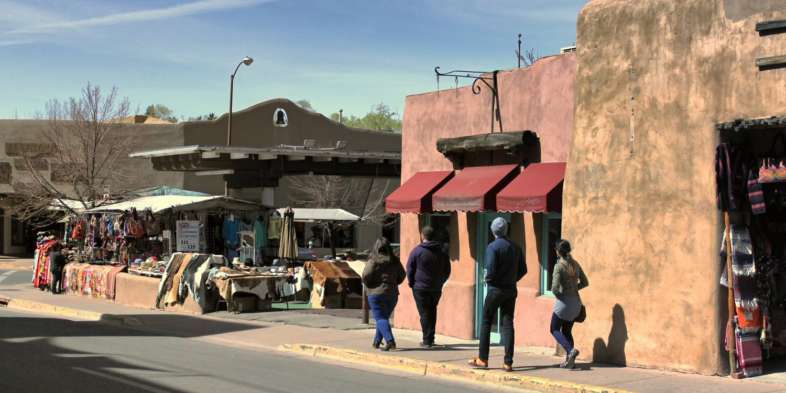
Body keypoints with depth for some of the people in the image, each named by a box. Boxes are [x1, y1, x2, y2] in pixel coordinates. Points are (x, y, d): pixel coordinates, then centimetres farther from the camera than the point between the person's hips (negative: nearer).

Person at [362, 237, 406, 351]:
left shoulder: (373, 261, -11)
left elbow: (366, 276, -16)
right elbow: (401, 276, 9)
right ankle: (377, 342, 26)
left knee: (380, 319, -5)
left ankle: (390, 341, -23)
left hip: (376, 293, -5)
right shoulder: (394, 261, 3)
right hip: (392, 293, 5)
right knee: (384, 317, 19)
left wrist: (369, 286, 2)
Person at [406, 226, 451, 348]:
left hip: (420, 288, -4)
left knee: (424, 314, 0)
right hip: (436, 288, 4)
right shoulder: (442, 251, 6)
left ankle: (427, 340, -2)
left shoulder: (417, 251, -9)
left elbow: (409, 269, -6)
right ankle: (430, 339, 17)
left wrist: (412, 283, 6)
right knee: (432, 312, 16)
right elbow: (447, 270, 11)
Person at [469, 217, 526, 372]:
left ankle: (482, 359, 9)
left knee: (486, 323, 7)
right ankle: (508, 362, 1)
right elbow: (523, 270, 7)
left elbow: (491, 270, -20)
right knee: (508, 324, 5)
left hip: (495, 289, -5)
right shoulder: (515, 247, 6)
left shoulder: (492, 247, -12)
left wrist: (488, 280, -1)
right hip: (511, 290, 5)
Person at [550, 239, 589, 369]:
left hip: (563, 301, -6)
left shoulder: (559, 266, -15)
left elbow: (555, 288, -20)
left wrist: (557, 293, 1)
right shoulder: (575, 264, 4)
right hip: (576, 301, 7)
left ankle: (571, 350, -13)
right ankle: (569, 360, 9)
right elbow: (585, 282, 12)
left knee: (555, 329, 9)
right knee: (566, 331, 17)